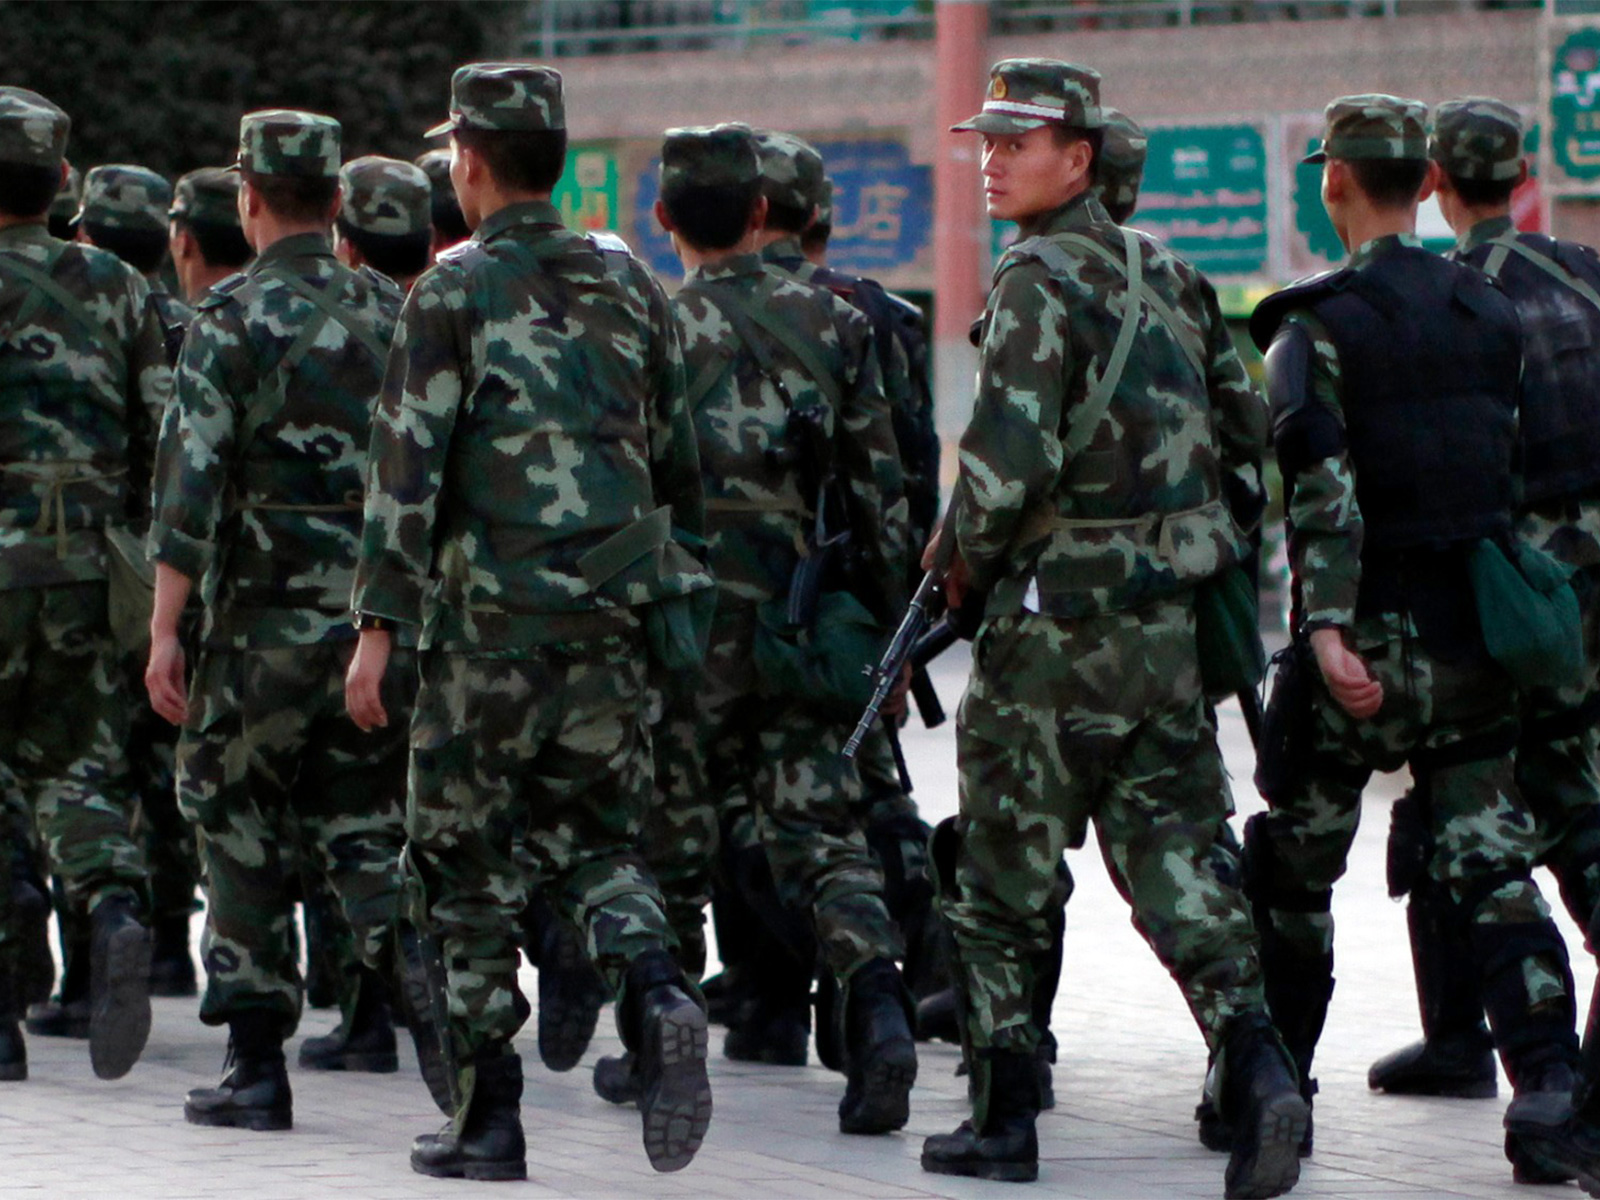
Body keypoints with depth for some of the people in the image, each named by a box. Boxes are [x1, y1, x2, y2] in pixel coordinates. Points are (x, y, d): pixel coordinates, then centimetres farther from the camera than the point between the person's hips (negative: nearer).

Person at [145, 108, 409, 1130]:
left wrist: (165, 628, -12)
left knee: (236, 820, 7)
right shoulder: (393, 312, 8)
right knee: (358, 817, 14)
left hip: (267, 615, -4)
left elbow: (193, 474, -13)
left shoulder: (237, 315, -8)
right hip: (380, 614, 4)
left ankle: (257, 1063, 4)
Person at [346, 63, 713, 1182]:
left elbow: (409, 461, -11)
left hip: (493, 615, -5)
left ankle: (486, 1118, 7)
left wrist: (378, 626, -9)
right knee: (591, 834, 16)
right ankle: (658, 995, -13)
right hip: (616, 612, 5)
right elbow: (680, 457, 15)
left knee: (463, 857, 6)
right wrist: (665, 587, 25)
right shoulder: (629, 282, 11)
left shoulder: (457, 289, -5)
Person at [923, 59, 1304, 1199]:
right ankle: (1255, 1055, -14)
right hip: (1171, 623, 7)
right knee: (1179, 854, 5)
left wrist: (967, 559, -4)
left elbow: (1011, 454, -20)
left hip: (1058, 623, -7)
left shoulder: (1040, 282, -12)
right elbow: (1246, 432, 18)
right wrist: (1215, 553, 25)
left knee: (1003, 872, 5)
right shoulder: (1170, 277, 13)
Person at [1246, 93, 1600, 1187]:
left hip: (1367, 648, -4)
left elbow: (1322, 484, -18)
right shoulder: (1495, 314, 8)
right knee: (1493, 868, 2)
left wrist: (1327, 627, -24)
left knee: (1293, 868, 12)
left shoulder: (1320, 326, -7)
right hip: (1476, 642, 4)